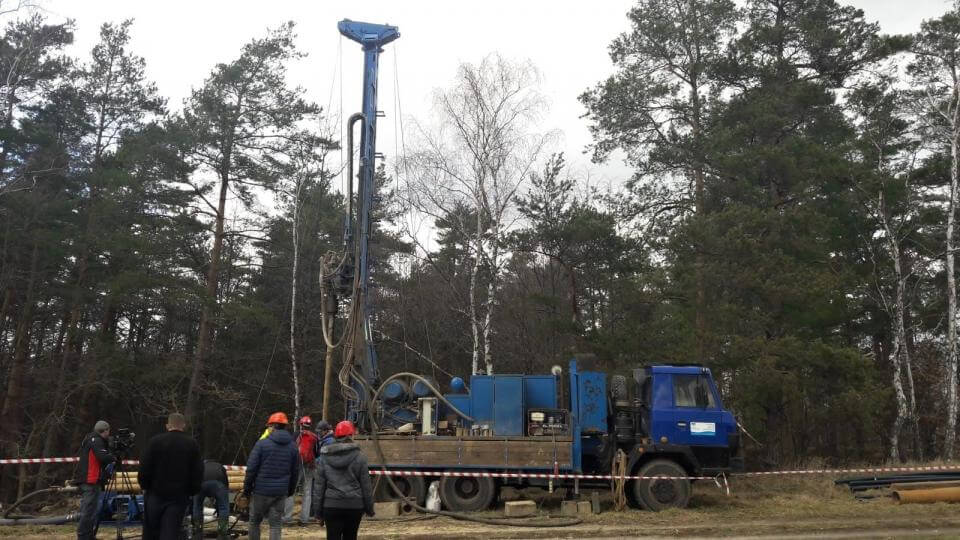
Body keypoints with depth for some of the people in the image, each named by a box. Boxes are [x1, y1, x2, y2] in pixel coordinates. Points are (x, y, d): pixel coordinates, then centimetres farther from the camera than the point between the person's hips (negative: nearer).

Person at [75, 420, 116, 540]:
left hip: (88, 481, 10)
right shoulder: (96, 440, -10)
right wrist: (114, 458, -7)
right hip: (91, 481, -10)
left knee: (92, 510, 13)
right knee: (88, 510, -9)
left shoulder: (92, 439, 20)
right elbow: (103, 457, -23)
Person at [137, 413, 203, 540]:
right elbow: (198, 473, 0)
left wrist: (144, 485, 7)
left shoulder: (156, 441, -4)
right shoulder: (192, 445, 1)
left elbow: (144, 468, -6)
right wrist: (192, 491, 11)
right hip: (179, 496, 0)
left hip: (156, 493, 0)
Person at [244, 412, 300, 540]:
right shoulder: (293, 446, 5)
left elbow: (251, 468, -9)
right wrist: (290, 490, 20)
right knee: (276, 524, 6)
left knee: (254, 521, 13)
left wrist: (247, 488, 1)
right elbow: (295, 471, 11)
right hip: (281, 491, 3)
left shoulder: (262, 443, -8)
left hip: (262, 490, -3)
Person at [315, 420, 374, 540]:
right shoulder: (359, 457, -5)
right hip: (354, 505, 0)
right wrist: (369, 508, 8)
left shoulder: (324, 457, 2)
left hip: (331, 505, 1)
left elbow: (320, 485, 4)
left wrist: (319, 512, 10)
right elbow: (366, 485, -2)